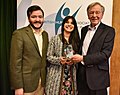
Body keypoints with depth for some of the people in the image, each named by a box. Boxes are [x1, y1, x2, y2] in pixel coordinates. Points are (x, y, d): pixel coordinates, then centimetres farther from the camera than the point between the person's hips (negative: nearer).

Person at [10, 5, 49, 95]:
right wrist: (18, 86, -15)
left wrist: (45, 80, 10)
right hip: (26, 83, -5)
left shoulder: (45, 34, 9)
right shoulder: (19, 34, -11)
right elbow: (15, 62, -13)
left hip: (42, 82, 6)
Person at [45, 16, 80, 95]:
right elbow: (49, 56, -2)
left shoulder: (76, 40, 9)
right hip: (56, 75, -3)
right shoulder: (55, 38, -1)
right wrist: (59, 60, -18)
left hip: (71, 75, 3)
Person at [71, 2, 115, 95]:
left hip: (97, 76, -5)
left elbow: (105, 53, -16)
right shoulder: (84, 29, 12)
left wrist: (83, 58, -20)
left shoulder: (109, 31, -7)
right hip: (81, 73, 5)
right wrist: (75, 58, 0)